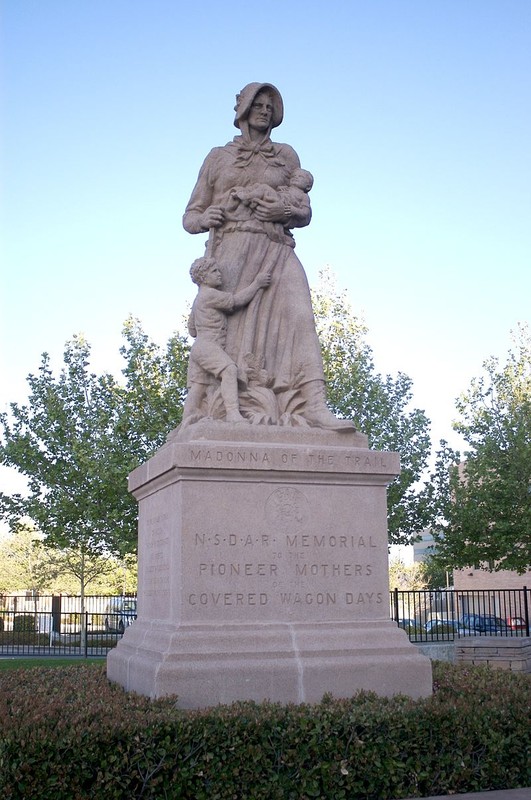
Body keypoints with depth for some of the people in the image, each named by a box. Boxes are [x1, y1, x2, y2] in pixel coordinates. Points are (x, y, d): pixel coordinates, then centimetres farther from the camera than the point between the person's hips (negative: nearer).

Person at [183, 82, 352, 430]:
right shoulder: (218, 157, 20)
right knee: (225, 326, -13)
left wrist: (286, 211, -5)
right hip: (230, 251, 0)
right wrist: (205, 218, -6)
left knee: (297, 316, -21)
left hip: (275, 250, 0)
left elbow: (305, 213, 18)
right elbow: (190, 217, 19)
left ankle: (313, 405, -34)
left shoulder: (286, 156, 22)